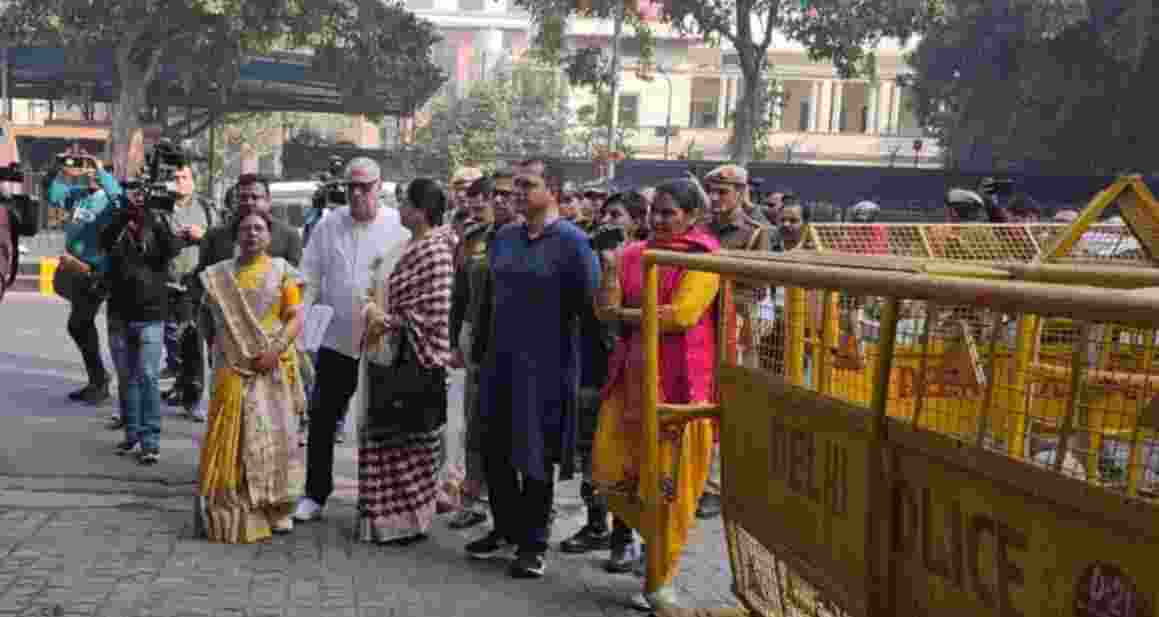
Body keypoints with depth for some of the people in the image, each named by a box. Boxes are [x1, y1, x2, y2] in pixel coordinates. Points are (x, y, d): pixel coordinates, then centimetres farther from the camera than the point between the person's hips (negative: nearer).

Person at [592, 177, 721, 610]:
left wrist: (626, 315, -6)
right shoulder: (634, 254, 9)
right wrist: (611, 272, -15)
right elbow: (606, 311, 3)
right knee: (610, 470, 6)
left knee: (669, 480, 0)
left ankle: (661, 578, 14)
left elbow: (681, 315, -18)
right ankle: (625, 532, 38)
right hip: (631, 372, 5)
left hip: (678, 378, -5)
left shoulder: (703, 258, -7)